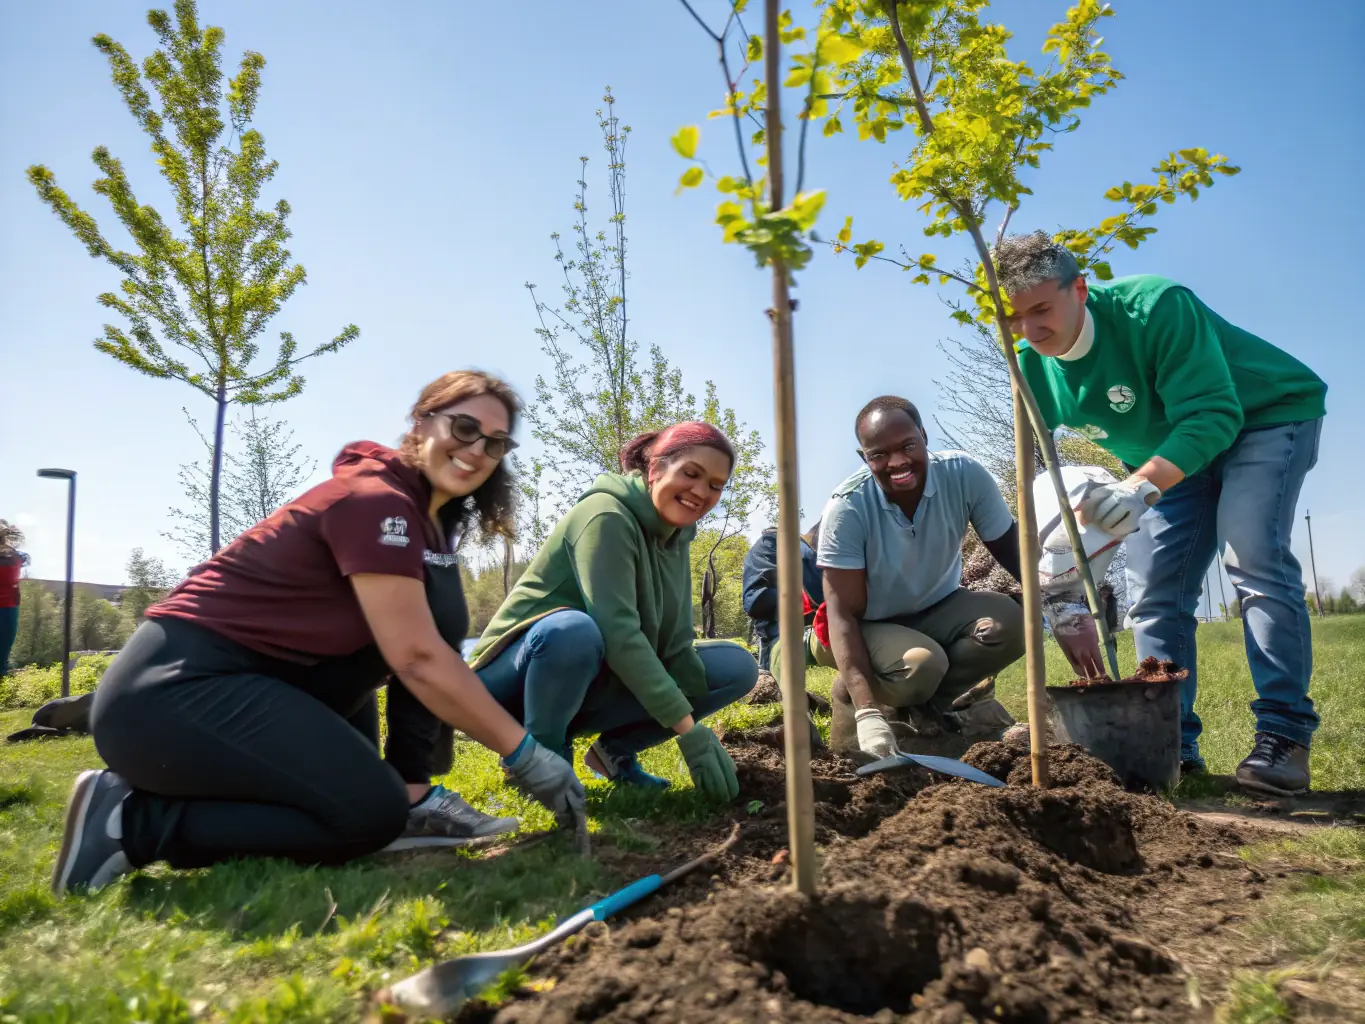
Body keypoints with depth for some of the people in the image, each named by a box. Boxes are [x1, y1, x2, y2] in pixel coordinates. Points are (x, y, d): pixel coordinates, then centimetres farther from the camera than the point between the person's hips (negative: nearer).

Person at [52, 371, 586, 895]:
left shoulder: (423, 511, 11)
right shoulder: (375, 500, -19)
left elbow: (430, 636, 11)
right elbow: (418, 658, -23)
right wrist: (524, 753, -16)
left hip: (250, 676, 10)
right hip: (170, 690, -10)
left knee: (434, 606, 2)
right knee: (373, 813, -18)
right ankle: (130, 818, -7)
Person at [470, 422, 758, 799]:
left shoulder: (675, 537, 3)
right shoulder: (607, 515, -21)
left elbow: (675, 645, -3)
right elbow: (617, 633, -31)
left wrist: (705, 733, -15)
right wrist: (688, 729, -32)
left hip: (590, 681, 7)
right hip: (518, 678, -7)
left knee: (738, 666, -5)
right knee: (573, 630, -41)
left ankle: (615, 749, 1)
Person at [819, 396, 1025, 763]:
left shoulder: (965, 475, -20)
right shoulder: (847, 508, -27)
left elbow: (1012, 551, -11)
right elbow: (843, 613, -28)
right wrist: (868, 714, -38)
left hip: (939, 609, 3)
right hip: (874, 625, -3)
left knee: (1010, 621, -26)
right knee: (921, 664, -34)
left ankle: (926, 702, -5)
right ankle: (853, 704, -1)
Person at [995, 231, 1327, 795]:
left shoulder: (1156, 306, -32)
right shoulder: (1036, 369, -14)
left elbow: (1214, 413, -37)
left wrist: (1143, 486, -52)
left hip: (1267, 416, -6)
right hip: (1172, 448, 6)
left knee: (1253, 555, -27)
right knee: (1153, 593, -1)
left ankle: (1284, 733, -18)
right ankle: (1172, 743, 6)